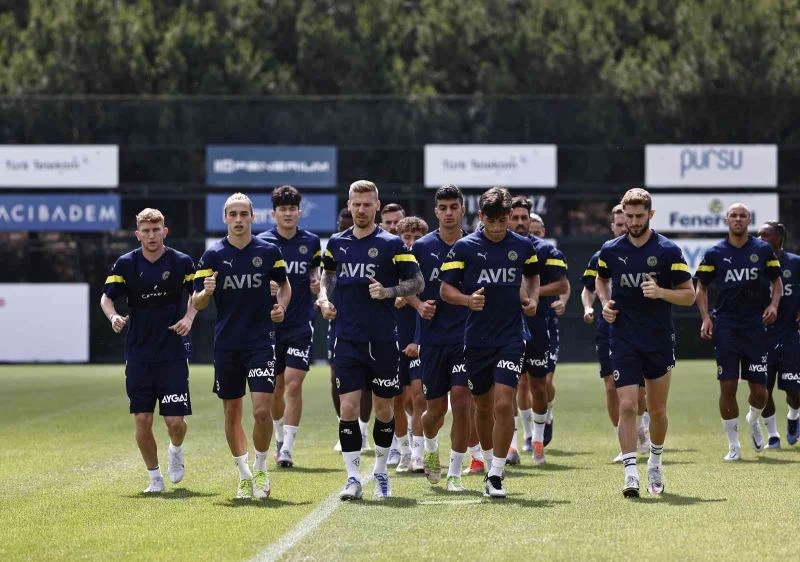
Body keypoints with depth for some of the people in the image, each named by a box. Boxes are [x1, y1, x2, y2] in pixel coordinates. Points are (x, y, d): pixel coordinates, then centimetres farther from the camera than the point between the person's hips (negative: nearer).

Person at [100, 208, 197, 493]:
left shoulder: (182, 262, -2)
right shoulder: (126, 264, -1)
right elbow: (107, 297, 2)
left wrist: (189, 317, -8)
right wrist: (113, 316, -20)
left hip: (173, 352, -1)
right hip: (138, 354, 1)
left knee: (175, 421, -6)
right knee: (143, 421, -1)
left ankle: (175, 450, 28)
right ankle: (154, 477, 16)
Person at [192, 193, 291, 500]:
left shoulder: (269, 251, 1)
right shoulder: (212, 255, 0)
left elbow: (284, 284, 17)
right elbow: (197, 303, 0)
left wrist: (281, 306, -3)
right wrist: (206, 292, -23)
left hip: (261, 340, -1)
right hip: (226, 344, 1)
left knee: (262, 410, -13)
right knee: (232, 412, 8)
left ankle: (260, 468, 9)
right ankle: (244, 475, 23)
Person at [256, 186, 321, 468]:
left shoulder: (311, 241, 3)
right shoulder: (262, 243, -2)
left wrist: (317, 283, -2)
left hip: (301, 324, 0)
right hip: (271, 324, 0)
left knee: (293, 385, -11)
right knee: (276, 388, 9)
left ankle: (287, 449, -9)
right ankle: (280, 438, 33)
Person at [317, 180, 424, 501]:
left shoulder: (391, 244, -3)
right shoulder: (337, 243, 8)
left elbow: (417, 282, 0)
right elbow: (327, 273, 27)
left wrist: (389, 291, -16)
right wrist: (324, 299, 9)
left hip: (383, 341, -2)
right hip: (347, 341, 2)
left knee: (384, 410, 7)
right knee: (348, 408, -8)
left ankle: (380, 471, 25)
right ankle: (353, 477, -4)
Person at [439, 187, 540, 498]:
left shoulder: (523, 246, 4)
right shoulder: (464, 247, -2)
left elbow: (532, 275, 24)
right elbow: (445, 289, -1)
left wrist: (532, 298, 4)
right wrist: (467, 300, -20)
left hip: (511, 337, -1)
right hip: (476, 339, 1)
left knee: (503, 404, -14)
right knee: (483, 407, 12)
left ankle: (496, 476, -9)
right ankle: (491, 464, 33)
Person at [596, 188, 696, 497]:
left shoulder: (668, 251, -5)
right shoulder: (610, 250, 2)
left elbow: (689, 295, -3)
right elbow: (601, 279, 23)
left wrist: (661, 292, -21)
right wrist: (605, 303, 4)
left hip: (659, 340, 0)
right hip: (623, 341, 0)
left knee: (657, 409, 10)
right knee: (627, 406, -12)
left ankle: (655, 462, 34)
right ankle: (630, 474, -14)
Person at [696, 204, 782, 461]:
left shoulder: (763, 250, 5)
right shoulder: (715, 253, 4)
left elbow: (776, 281, 14)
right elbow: (701, 287, 10)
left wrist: (773, 304, -5)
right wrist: (706, 318, -3)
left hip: (756, 325, 1)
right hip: (726, 326, 0)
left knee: (760, 389, 0)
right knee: (728, 387, -4)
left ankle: (753, 421, 34)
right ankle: (733, 445, 7)